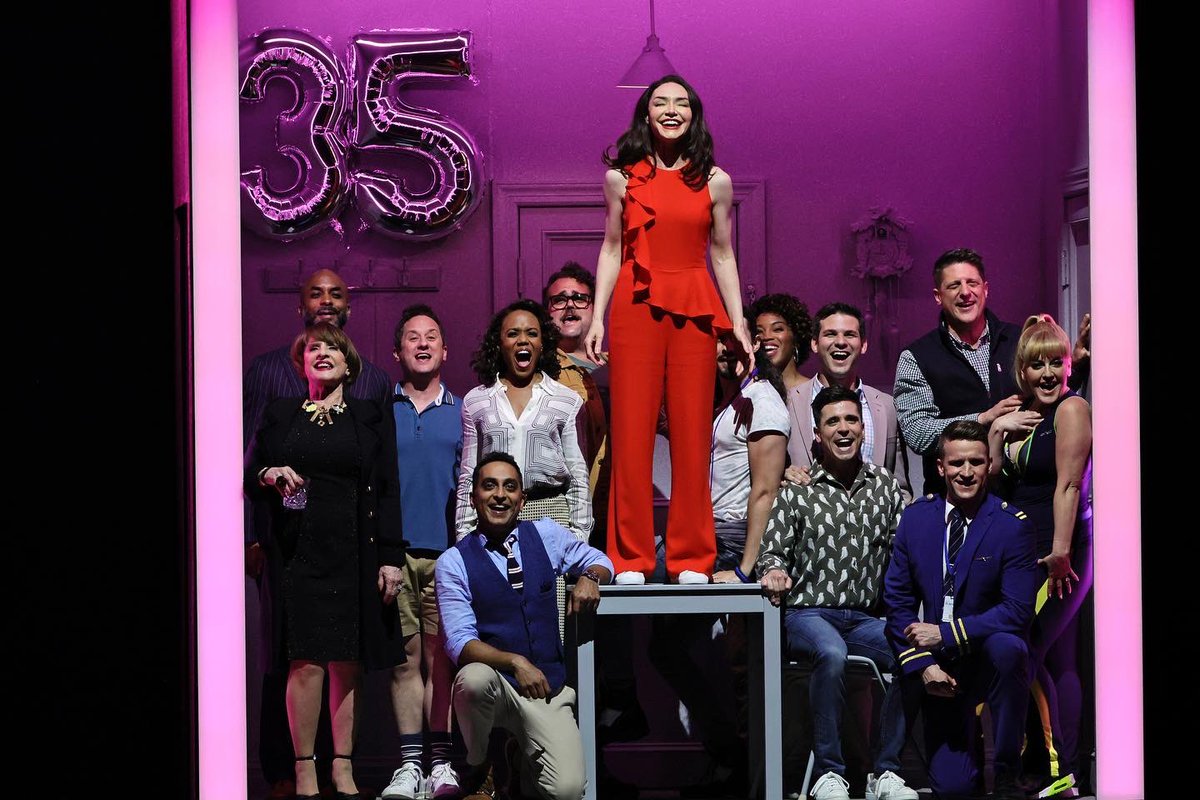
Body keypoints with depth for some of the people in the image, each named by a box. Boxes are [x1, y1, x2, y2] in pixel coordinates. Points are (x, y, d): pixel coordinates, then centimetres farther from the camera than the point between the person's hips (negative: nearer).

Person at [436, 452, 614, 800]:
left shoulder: (546, 534, 6)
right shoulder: (453, 562, -4)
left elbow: (599, 560, 20)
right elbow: (460, 642, -11)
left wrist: (589, 578, -5)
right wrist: (515, 663, -28)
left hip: (549, 688, 2)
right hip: (495, 684, -2)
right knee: (474, 678, -38)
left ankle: (523, 756, 18)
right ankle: (477, 770, -7)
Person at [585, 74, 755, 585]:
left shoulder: (714, 181, 9)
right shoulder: (621, 178, 8)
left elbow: (722, 255, 12)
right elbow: (611, 249, 9)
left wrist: (738, 321, 6)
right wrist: (596, 317, 2)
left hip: (695, 312, 1)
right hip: (635, 309, -1)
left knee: (692, 434, 1)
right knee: (631, 433, -2)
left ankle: (691, 559, 8)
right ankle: (631, 559, 6)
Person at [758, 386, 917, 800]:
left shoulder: (887, 486, 11)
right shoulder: (797, 491, 4)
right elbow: (773, 549, 4)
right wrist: (774, 571, -21)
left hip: (867, 617, 3)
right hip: (809, 614, -3)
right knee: (832, 654, -36)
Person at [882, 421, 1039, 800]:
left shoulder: (1013, 526, -10)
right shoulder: (916, 517, 0)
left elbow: (1017, 611, -16)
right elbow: (897, 598, 3)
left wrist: (944, 634, -21)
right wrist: (922, 665, -9)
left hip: (988, 655, -2)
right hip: (938, 668, 2)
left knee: (1005, 646, -39)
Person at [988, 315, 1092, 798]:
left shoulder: (1071, 409, -8)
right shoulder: (1019, 415, 16)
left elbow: (1068, 484, -16)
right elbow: (993, 479, 14)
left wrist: (1060, 552, -22)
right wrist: (997, 432, -1)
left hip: (1063, 557, -8)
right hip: (1022, 555, 8)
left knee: (1025, 655, -13)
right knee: (1056, 663, 7)